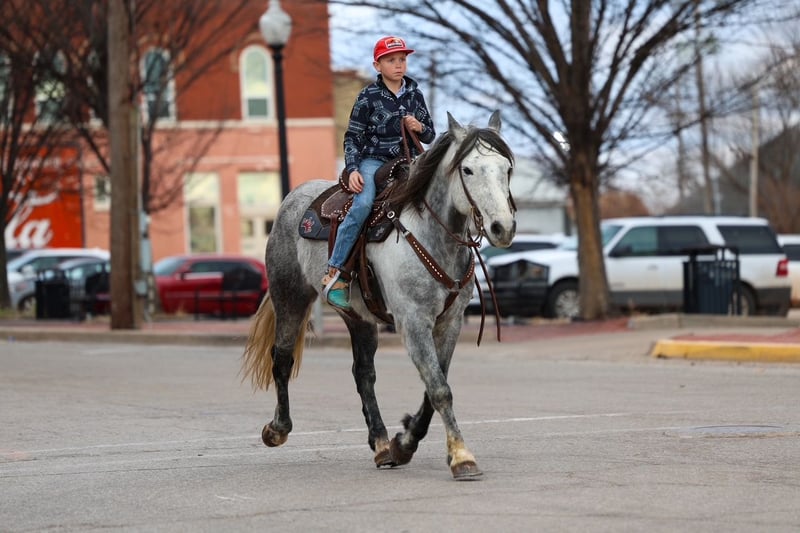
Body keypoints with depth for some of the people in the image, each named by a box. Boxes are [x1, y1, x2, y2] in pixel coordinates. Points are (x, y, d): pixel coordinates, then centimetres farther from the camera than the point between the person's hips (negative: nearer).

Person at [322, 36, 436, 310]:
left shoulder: (414, 95, 10)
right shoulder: (369, 97, -2)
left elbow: (430, 136, 16)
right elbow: (353, 137, -1)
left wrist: (420, 128, -6)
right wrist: (352, 169, -14)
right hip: (373, 161, -5)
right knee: (363, 205, -31)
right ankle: (334, 274, -29)